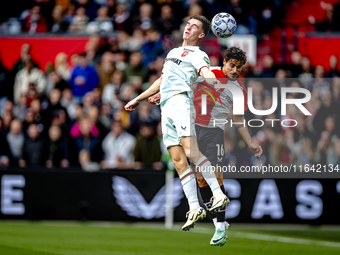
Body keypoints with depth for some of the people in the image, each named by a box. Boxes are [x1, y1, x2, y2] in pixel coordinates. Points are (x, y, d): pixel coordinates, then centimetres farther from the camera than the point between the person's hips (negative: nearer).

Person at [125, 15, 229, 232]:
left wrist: (213, 81, -37)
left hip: (180, 102, -7)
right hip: (166, 107, 7)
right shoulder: (173, 52, 31)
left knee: (191, 152, -24)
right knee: (178, 159, -4)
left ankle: (218, 194, -26)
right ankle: (194, 208, -7)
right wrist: (138, 99, 45)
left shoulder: (198, 55, 7)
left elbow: (206, 73, -13)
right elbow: (161, 82, 40)